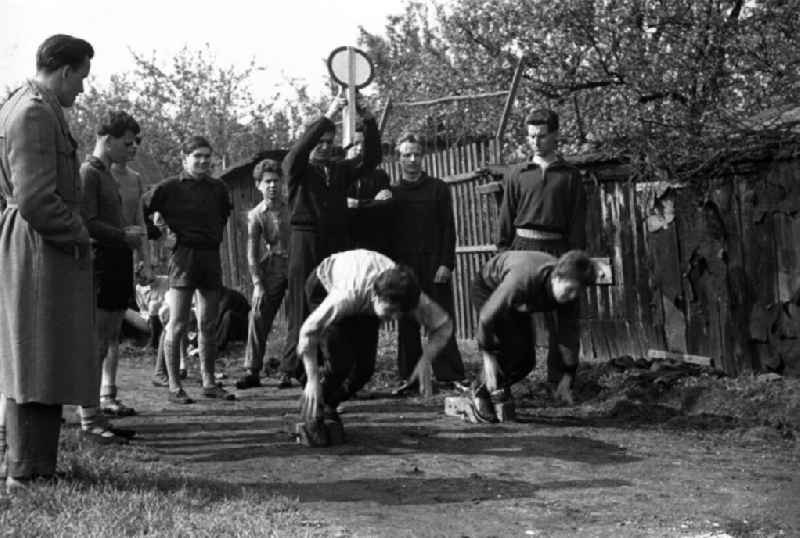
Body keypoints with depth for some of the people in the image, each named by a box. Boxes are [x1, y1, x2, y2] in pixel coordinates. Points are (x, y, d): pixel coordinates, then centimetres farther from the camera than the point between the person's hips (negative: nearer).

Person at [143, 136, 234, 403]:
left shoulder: (218, 188, 9)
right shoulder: (169, 188, -4)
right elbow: (140, 211, -1)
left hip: (211, 256, 5)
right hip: (183, 255, -5)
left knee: (209, 324, 9)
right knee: (177, 324, -5)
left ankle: (209, 383, 17)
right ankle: (174, 386, 1)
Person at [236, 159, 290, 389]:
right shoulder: (255, 215, 3)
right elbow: (252, 252, 0)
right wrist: (257, 283, -9)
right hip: (270, 270, -1)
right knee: (258, 318, -7)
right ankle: (252, 371, 0)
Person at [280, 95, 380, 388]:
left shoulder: (340, 169, 18)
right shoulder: (296, 168, 8)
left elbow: (371, 158, 8)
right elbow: (299, 149, -13)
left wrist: (369, 122, -4)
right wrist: (327, 118, -19)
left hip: (336, 242, 3)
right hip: (305, 240, -3)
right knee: (302, 306, -5)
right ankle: (292, 369, -2)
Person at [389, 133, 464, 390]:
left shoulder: (438, 188, 5)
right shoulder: (392, 192, 9)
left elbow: (448, 228, 2)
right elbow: (387, 233, 9)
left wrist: (446, 263, -7)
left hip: (433, 264, -1)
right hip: (403, 265, 1)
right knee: (407, 323, 3)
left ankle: (450, 376, 0)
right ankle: (408, 376, 10)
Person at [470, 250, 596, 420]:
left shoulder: (569, 288, -25)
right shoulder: (522, 280, -44)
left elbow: (569, 330, -12)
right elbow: (487, 317, -35)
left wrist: (568, 376, -10)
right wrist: (489, 357, -28)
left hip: (515, 303, 6)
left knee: (527, 360, -3)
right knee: (515, 349, -24)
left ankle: (486, 392, 18)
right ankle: (482, 397, -5)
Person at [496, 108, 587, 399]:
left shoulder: (570, 176, 7)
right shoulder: (517, 175, 9)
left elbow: (577, 222, 5)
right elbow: (506, 220, 10)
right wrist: (502, 255, 3)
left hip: (557, 250, 0)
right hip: (523, 247, 1)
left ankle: (559, 379, 10)